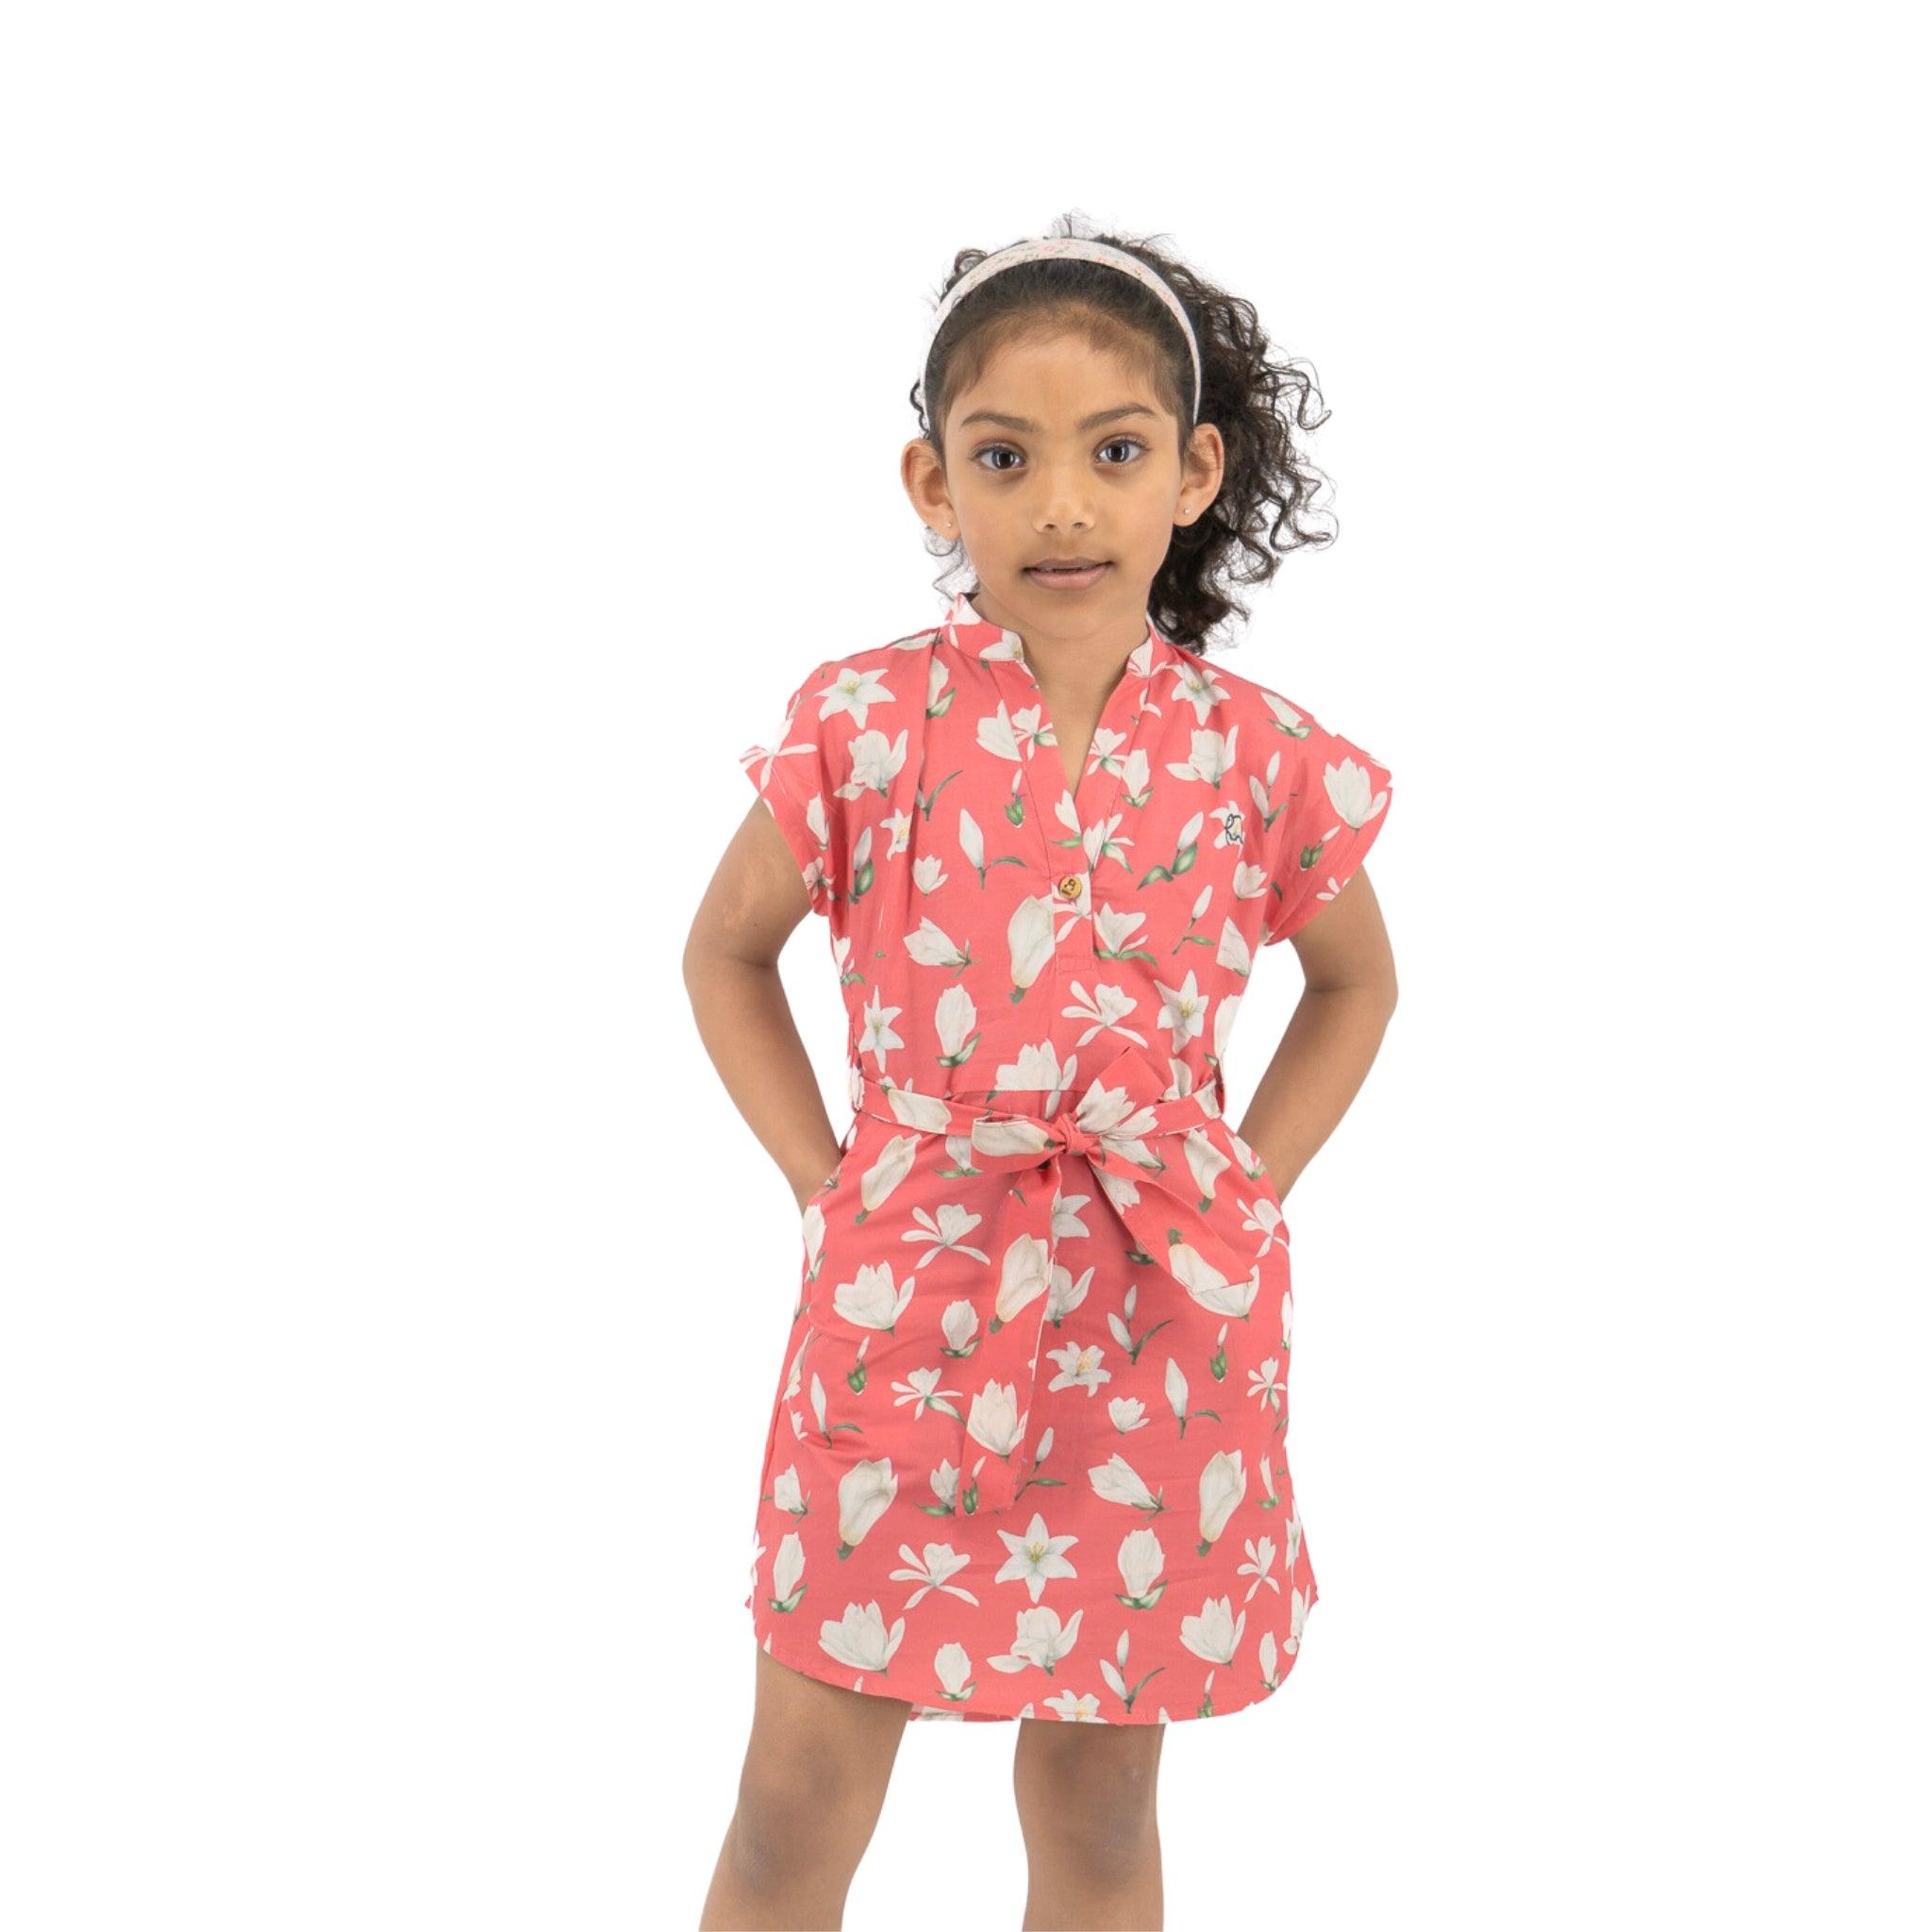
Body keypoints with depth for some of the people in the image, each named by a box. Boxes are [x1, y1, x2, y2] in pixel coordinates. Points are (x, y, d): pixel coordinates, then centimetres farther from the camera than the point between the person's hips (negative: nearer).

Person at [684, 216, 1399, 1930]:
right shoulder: (861, 728, -7)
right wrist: (828, 1186, 0)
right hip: (902, 1321, -1)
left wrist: (1244, 1199, 4)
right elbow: (727, 956, 9)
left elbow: (1356, 981, 14)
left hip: (1160, 1339, 1)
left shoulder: (1264, 759, -4)